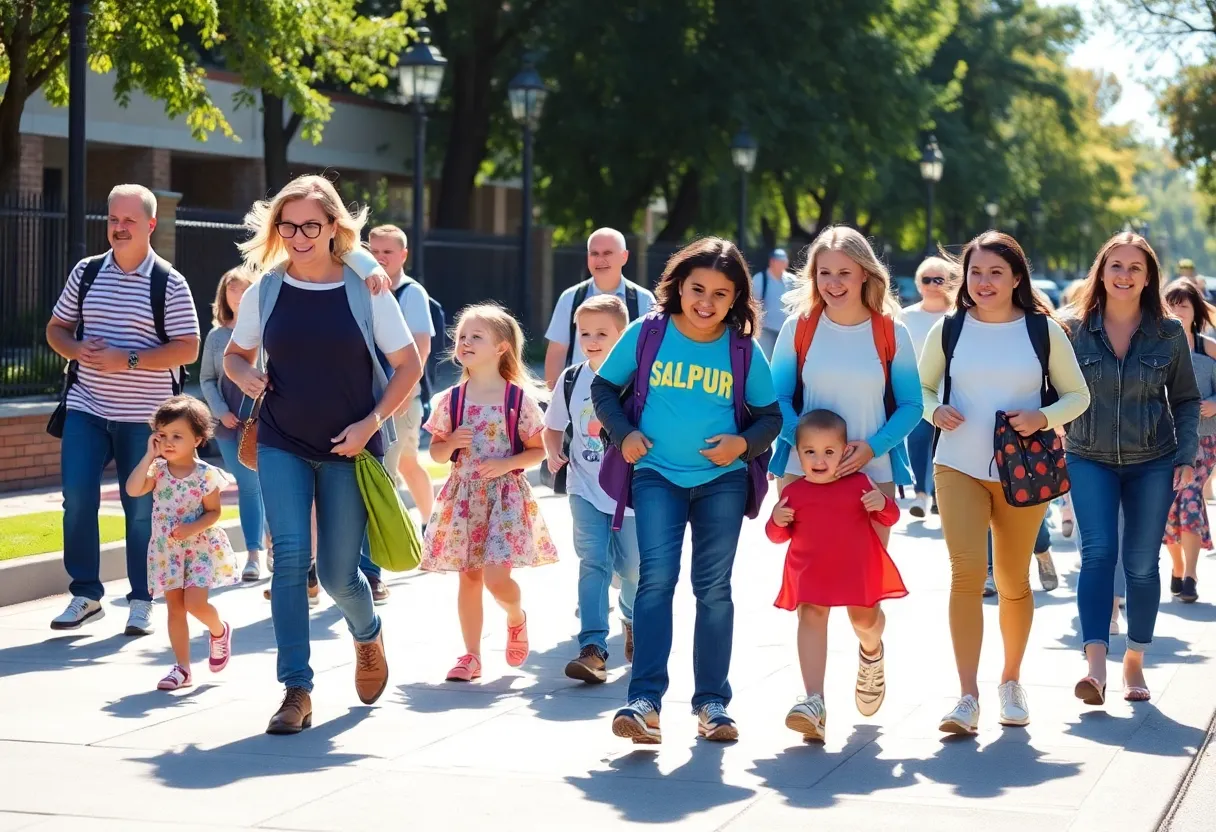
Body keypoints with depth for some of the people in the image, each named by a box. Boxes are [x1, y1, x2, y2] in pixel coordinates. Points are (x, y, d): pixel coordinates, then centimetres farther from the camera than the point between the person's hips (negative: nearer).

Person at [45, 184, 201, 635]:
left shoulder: (169, 284, -5)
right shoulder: (86, 272, 7)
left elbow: (187, 349, -9)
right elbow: (56, 328, 14)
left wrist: (127, 360, -19)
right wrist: (76, 350, -10)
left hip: (144, 415, -3)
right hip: (87, 409, 3)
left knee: (141, 509, 4)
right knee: (77, 500, -4)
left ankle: (141, 602, 15)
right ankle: (86, 595, 9)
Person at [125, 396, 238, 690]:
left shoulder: (206, 475, -11)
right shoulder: (158, 470, -3)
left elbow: (213, 512, -7)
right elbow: (133, 490, -19)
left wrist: (192, 528, -24)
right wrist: (149, 455, -19)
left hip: (199, 546, -4)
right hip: (166, 549, 4)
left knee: (195, 603, -14)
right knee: (175, 607, 5)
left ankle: (219, 630, 20)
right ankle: (182, 668, 11)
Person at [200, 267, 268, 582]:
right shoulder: (216, 336, 8)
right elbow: (207, 379, 11)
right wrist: (221, 411, -3)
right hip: (229, 423, 3)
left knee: (266, 483, -4)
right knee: (247, 486, 4)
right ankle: (254, 554, 4)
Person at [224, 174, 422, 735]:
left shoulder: (364, 289, -6)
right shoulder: (266, 290, 0)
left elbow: (408, 364, -1)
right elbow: (235, 353, 13)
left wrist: (372, 423, -13)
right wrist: (243, 374, -10)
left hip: (349, 448, -1)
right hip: (283, 446, 1)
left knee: (338, 572, 2)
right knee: (291, 556, -13)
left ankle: (368, 635, 37)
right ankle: (296, 690, -8)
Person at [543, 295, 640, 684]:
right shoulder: (571, 380, 2)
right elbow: (553, 426, 14)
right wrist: (553, 453, -4)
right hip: (586, 489, 1)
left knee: (632, 566, 10)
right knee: (593, 563, -10)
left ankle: (633, 622, 42)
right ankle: (592, 648, -17)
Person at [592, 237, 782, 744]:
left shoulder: (744, 349, -2)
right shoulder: (647, 333, -4)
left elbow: (771, 415, 7)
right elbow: (604, 386, 9)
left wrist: (744, 443, -11)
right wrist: (623, 432, -5)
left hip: (722, 479, 1)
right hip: (657, 474, -1)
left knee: (714, 586, 6)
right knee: (657, 577, -14)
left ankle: (711, 701, 15)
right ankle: (645, 700, -17)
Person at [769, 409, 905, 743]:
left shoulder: (859, 483, 1)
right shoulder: (793, 492, 4)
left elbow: (890, 516, 6)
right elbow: (779, 535, 13)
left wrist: (882, 504, -16)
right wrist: (777, 522, -10)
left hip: (857, 571, 0)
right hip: (810, 572, 0)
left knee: (864, 620, 8)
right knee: (811, 619, -14)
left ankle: (871, 652, 51)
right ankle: (814, 701, -23)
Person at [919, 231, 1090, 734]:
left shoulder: (1044, 330, 1)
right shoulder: (948, 329, 2)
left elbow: (1077, 395, 7)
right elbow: (920, 387, 13)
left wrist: (1042, 417, -13)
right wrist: (936, 411, -9)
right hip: (959, 468, -1)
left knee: (1013, 581, 12)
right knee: (966, 572, -17)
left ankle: (1011, 682, 33)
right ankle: (968, 697, -17)